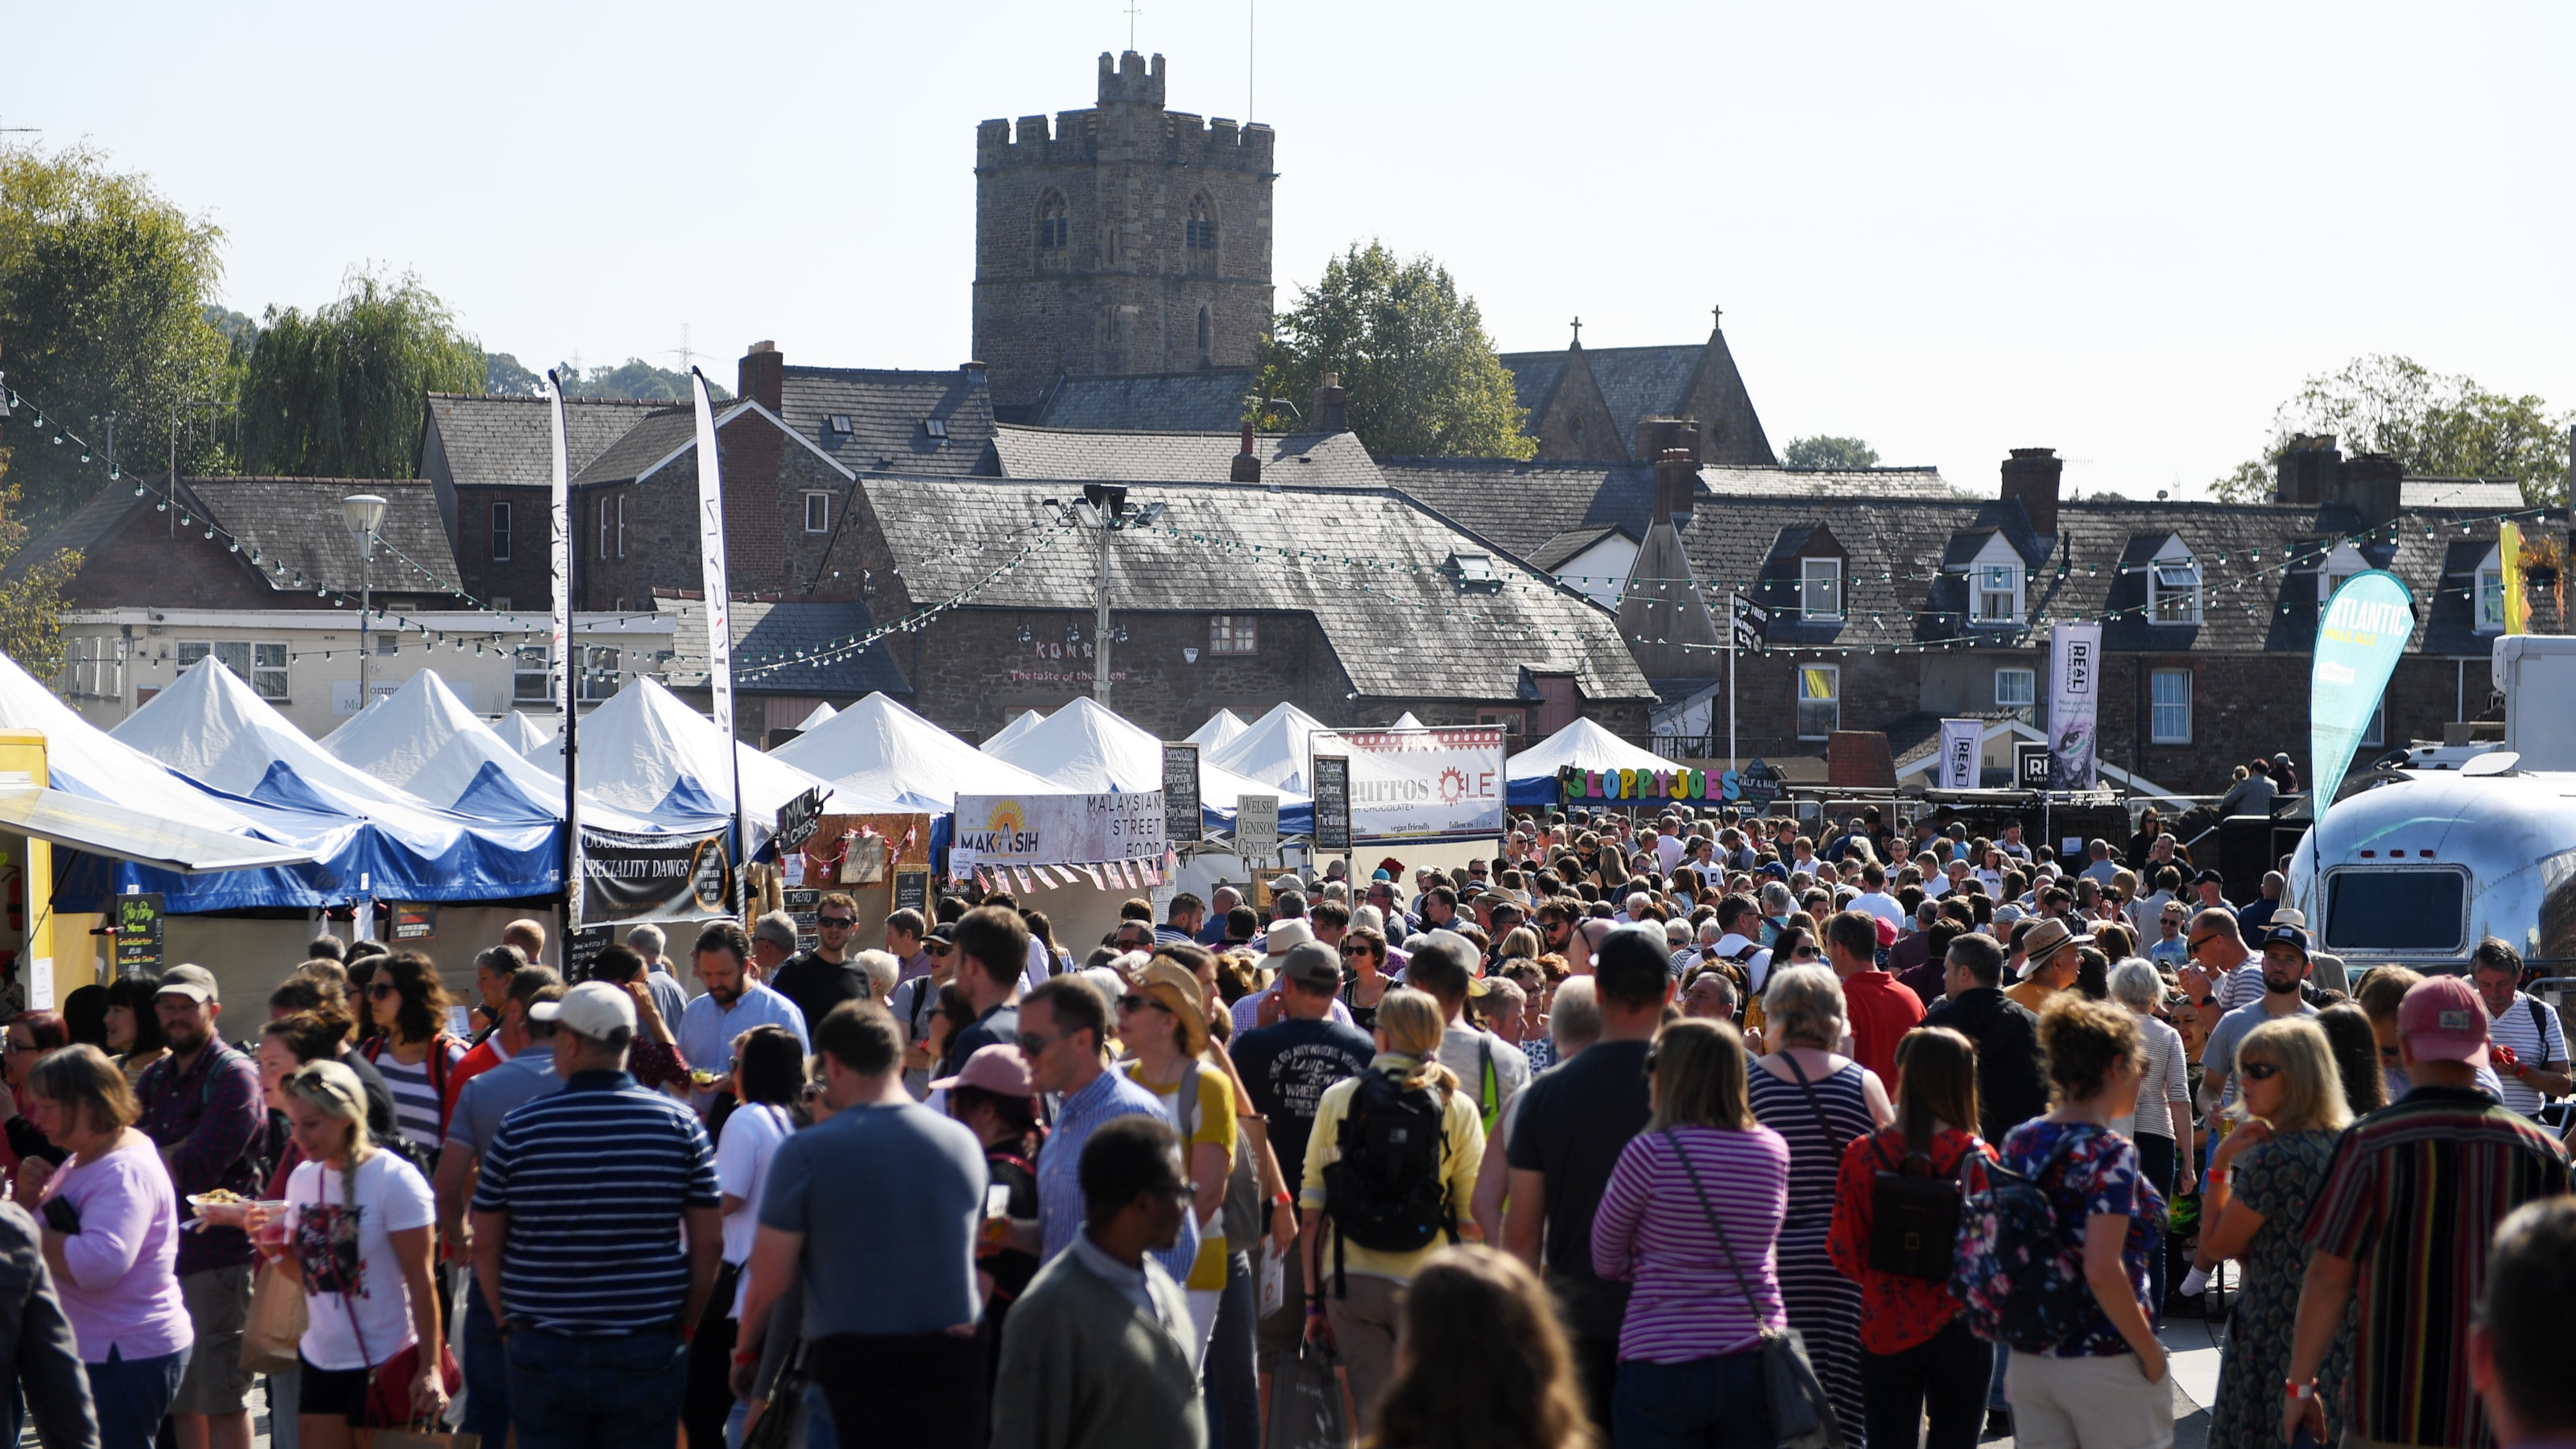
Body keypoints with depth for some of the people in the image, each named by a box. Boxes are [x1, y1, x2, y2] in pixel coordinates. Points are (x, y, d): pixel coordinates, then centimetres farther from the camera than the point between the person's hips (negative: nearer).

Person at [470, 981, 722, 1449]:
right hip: (647, 1353, 0)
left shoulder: (519, 1129, -5)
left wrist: (509, 1324, 13)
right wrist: (683, 1326, 9)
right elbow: (709, 1243, -2)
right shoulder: (678, 1123, -3)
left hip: (542, 1354, 0)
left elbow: (485, 1245, 1)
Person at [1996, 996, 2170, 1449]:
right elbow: (2102, 1271, -23)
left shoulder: (2018, 1144, 5)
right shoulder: (2109, 1155, -15)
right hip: (2105, 1363, -7)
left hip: (2029, 1358, 7)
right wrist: (2150, 1352, -14)